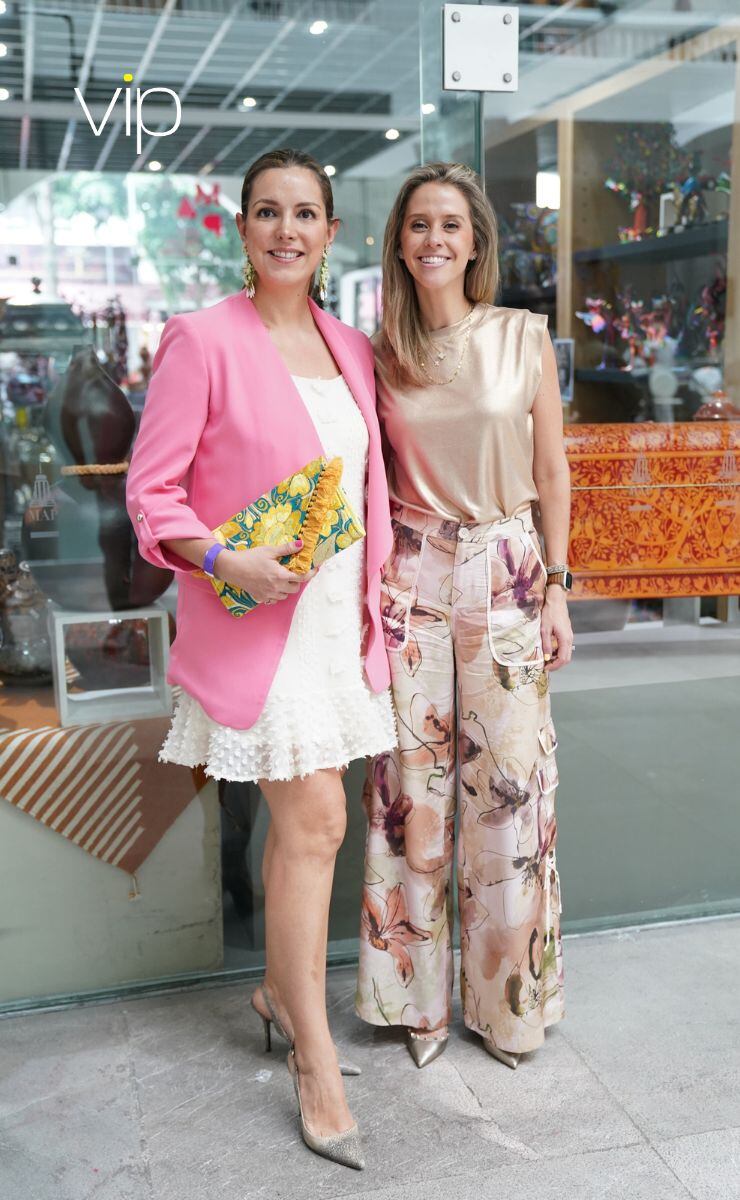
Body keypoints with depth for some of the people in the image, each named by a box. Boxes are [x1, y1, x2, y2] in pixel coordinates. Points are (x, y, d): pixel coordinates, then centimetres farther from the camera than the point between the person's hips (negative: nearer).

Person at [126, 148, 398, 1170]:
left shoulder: (352, 350, 11)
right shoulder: (203, 339, -8)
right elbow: (152, 489, -8)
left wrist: (375, 586, 11)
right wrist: (224, 560, -23)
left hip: (339, 611, 6)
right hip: (257, 614, -6)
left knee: (298, 817, 15)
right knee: (315, 818, -7)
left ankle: (282, 988, 35)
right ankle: (315, 1056, 8)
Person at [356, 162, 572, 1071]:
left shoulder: (524, 337, 1)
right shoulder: (380, 352, 5)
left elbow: (551, 471, 3)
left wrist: (556, 587, 0)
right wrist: (369, 584, 3)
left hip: (506, 573, -1)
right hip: (410, 578, 1)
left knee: (509, 780, 3)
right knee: (413, 781, 5)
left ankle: (508, 996, 22)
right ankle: (419, 994, 22)